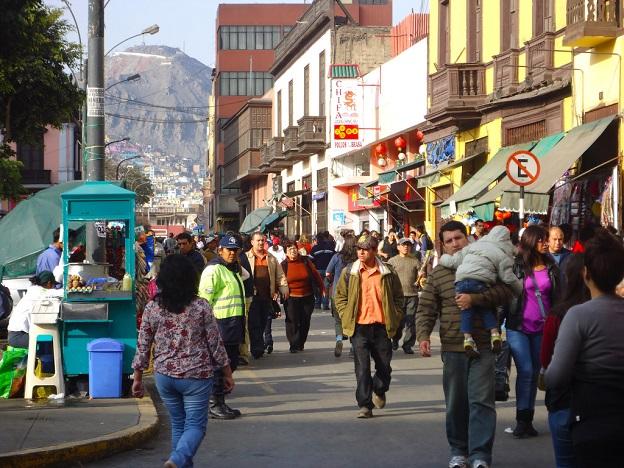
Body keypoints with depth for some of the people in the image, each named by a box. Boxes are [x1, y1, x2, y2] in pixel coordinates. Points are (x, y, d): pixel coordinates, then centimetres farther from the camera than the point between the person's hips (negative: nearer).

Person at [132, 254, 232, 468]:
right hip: (196, 376, -3)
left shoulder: (152, 308, -2)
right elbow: (216, 344, -4)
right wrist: (227, 374, 7)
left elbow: (142, 346, 2)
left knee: (178, 424, 18)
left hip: (164, 375, 3)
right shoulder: (201, 307, -9)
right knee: (195, 425, 1)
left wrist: (137, 378, 12)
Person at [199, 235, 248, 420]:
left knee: (231, 363, 13)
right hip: (221, 323, -10)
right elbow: (205, 298, -18)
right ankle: (215, 405, -2)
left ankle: (219, 402, 21)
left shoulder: (233, 270, 19)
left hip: (234, 323, 10)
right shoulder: (214, 269, -12)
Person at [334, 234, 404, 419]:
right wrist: (347, 317, -1)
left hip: (382, 327, 1)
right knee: (362, 367, -4)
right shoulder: (349, 272, 3)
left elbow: (398, 297, 12)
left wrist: (395, 319, 3)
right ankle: (365, 405, 1)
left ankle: (379, 391, 39)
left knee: (384, 365, 10)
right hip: (359, 327, -1)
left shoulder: (387, 272, 2)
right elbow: (340, 297, 9)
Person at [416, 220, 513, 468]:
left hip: (482, 345, -2)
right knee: (456, 403, 9)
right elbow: (426, 309, 6)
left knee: (482, 400, -7)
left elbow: (504, 290, -10)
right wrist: (423, 335, -11)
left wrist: (475, 299, -23)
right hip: (452, 348, 2)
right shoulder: (438, 274, 8)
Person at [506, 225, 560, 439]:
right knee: (525, 371, -11)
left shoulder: (551, 267, 8)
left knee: (535, 373, 8)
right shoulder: (516, 266, -4)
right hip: (518, 327, -4)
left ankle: (528, 420, 15)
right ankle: (522, 420, -4)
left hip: (541, 328, 4)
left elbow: (557, 297, 12)